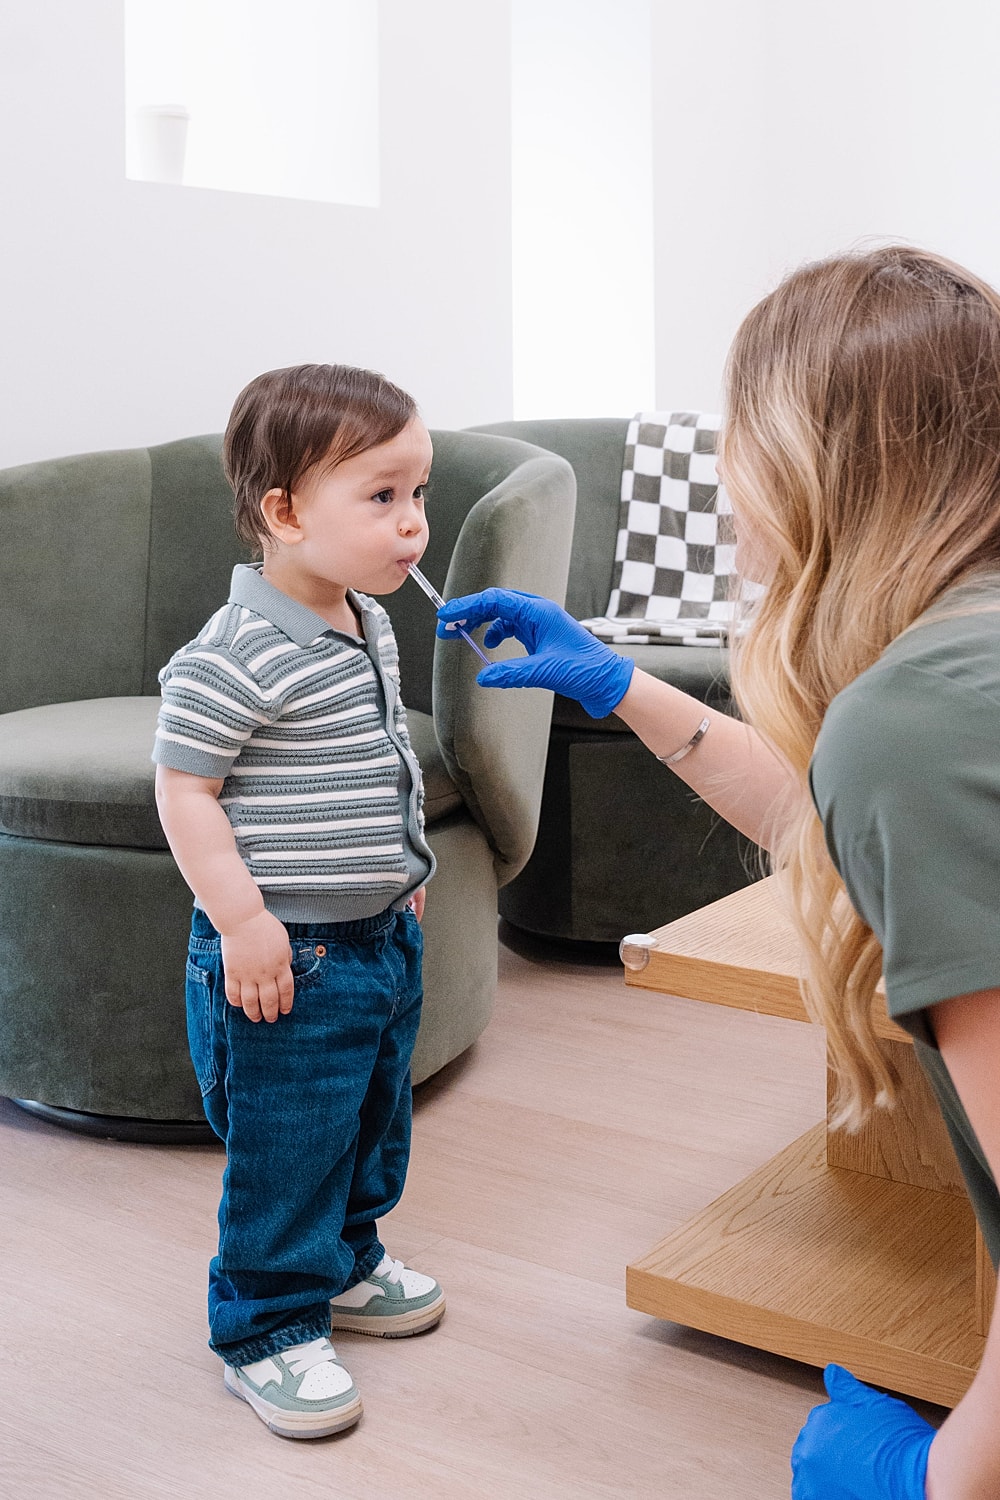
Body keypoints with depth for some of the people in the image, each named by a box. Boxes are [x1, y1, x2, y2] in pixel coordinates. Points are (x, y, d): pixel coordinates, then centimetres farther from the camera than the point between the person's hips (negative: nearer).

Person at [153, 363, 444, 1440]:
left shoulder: (370, 625, 6)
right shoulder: (236, 656, -23)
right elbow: (183, 789, -20)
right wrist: (241, 919, -23)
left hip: (381, 937, 9)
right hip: (286, 956, -9)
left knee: (374, 1124, 24)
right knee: (286, 1149, 4)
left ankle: (344, 1263, 46)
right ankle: (266, 1331, 24)